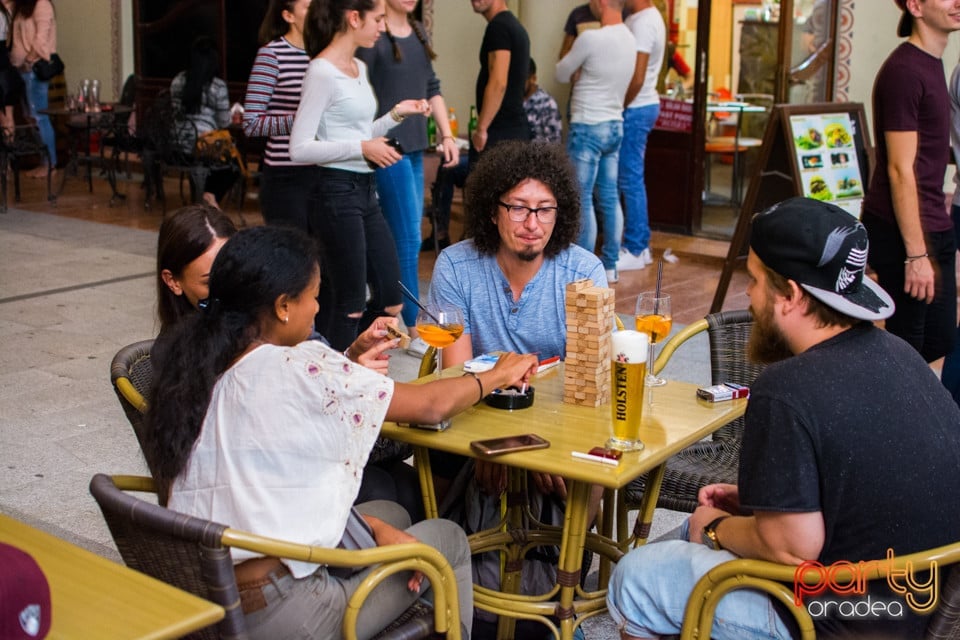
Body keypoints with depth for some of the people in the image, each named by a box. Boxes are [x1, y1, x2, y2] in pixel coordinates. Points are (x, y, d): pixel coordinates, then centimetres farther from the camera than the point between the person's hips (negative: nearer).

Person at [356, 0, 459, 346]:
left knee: (398, 237, 11)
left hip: (414, 148, 8)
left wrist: (447, 135, 14)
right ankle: (415, 330, 2)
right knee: (409, 239, -6)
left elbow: (432, 89, 20)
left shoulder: (419, 32, 14)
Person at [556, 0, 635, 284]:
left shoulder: (591, 38, -18)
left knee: (582, 199, -2)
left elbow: (562, 74, -4)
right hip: (615, 126, 8)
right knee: (610, 198, 11)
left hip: (588, 127, -8)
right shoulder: (629, 39, 7)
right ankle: (610, 265, 16)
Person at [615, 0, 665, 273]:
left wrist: (618, 108, -12)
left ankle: (635, 251, 2)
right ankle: (640, 245, 20)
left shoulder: (643, 23, -18)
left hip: (635, 109, -10)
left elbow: (636, 79, -22)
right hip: (641, 106, 10)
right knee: (632, 178, 14)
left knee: (631, 180, -4)